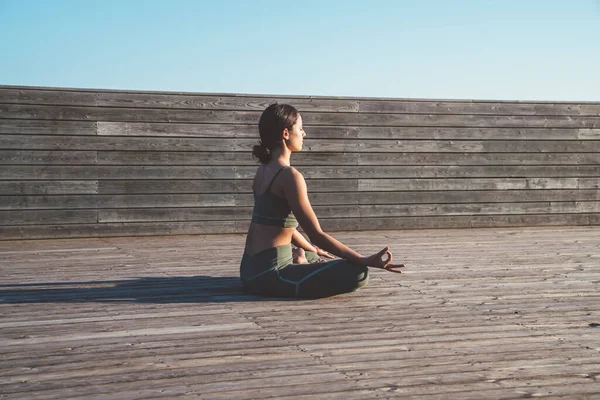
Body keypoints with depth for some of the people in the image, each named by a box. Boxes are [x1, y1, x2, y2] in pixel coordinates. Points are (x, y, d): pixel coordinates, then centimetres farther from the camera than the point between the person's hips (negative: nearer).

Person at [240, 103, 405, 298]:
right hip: (269, 273, -9)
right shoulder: (290, 176, -17)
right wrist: (367, 261, -19)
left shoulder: (263, 170, 12)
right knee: (358, 274, -17)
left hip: (252, 270, 9)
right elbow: (317, 235, -19)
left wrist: (312, 250, 34)